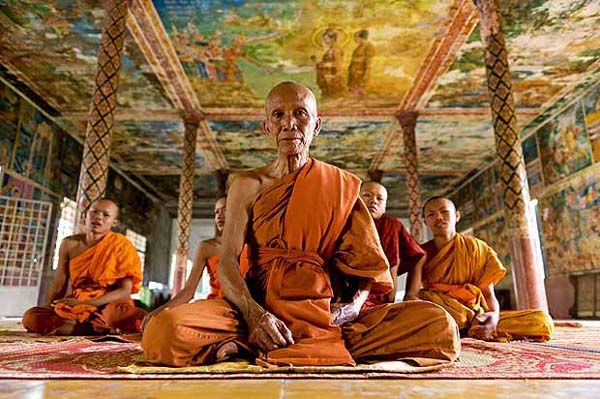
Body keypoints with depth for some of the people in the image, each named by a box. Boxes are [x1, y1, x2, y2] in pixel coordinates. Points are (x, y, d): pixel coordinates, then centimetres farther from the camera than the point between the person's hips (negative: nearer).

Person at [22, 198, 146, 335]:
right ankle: (106, 329, -22)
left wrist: (84, 303, -17)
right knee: (30, 316, -22)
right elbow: (58, 287, 10)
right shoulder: (69, 244, 6)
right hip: (75, 306, 5)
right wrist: (47, 313, -4)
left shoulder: (121, 246, -4)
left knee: (141, 319, -35)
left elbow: (125, 291, -11)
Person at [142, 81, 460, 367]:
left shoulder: (342, 186, 9)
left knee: (441, 326, -22)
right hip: (261, 307, -1)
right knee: (163, 329, -29)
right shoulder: (247, 186, 7)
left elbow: (367, 260, 6)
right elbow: (227, 263, -3)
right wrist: (254, 314, -21)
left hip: (326, 311, 2)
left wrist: (355, 304, -14)